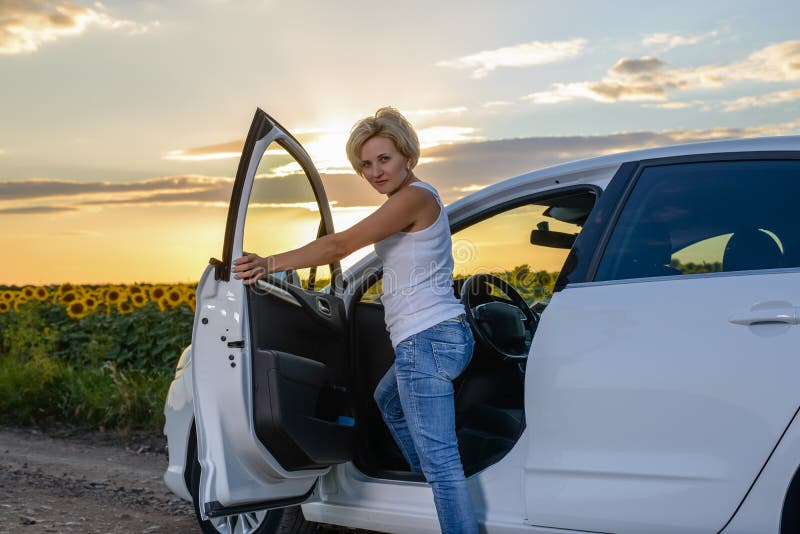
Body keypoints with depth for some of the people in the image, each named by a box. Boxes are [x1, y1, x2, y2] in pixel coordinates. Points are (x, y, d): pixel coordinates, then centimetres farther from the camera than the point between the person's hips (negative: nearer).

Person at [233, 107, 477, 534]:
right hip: (443, 335, 11)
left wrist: (271, 264, -16)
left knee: (439, 458, -9)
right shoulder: (417, 199, 15)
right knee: (388, 400, 35)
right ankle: (430, 485, 44)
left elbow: (340, 245, -19)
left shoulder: (414, 197, -16)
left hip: (427, 339, -11)